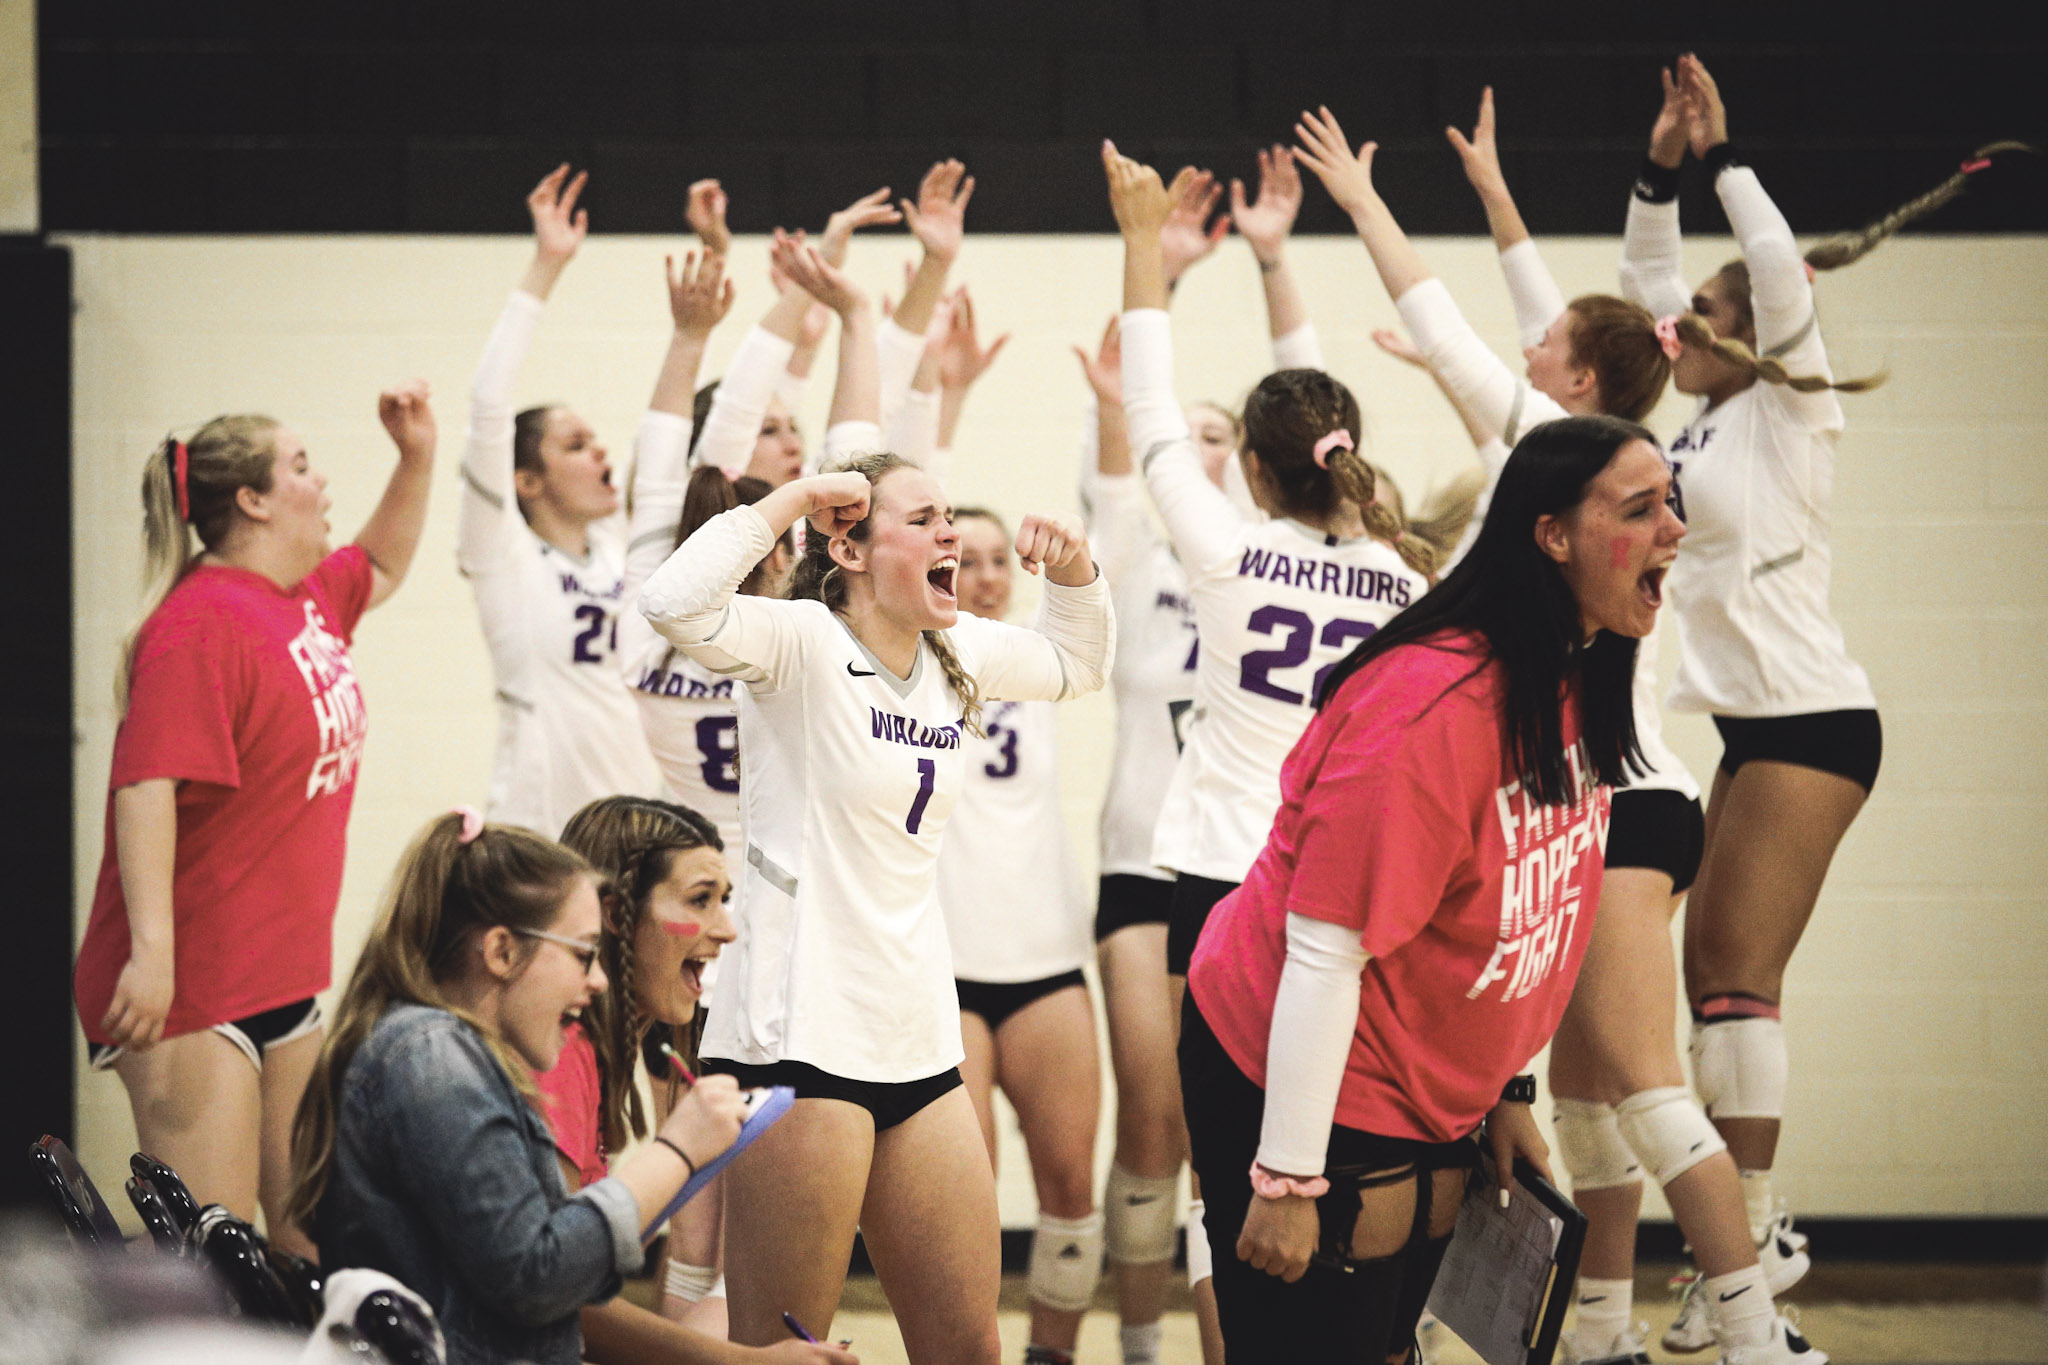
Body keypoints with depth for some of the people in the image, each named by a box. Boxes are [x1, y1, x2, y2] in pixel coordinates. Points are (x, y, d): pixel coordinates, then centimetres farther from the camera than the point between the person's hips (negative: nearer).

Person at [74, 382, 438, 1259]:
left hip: (285, 976, 10)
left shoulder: (310, 598, 12)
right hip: (190, 985, -10)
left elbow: (383, 567, 36)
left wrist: (417, 455, 22)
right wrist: (150, 949, -32)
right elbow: (146, 786, -25)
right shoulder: (202, 623, -16)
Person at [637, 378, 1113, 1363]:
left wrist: (1072, 570, 12)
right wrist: (793, 499, -20)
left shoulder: (957, 656, 12)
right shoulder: (803, 644, -10)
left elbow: (1076, 664, 32)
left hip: (916, 1042, 8)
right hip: (800, 1036, -8)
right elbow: (676, 604, -29)